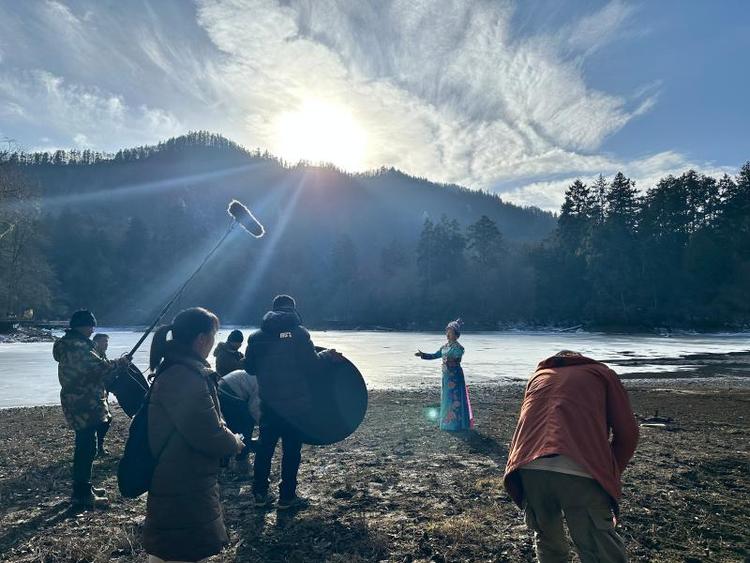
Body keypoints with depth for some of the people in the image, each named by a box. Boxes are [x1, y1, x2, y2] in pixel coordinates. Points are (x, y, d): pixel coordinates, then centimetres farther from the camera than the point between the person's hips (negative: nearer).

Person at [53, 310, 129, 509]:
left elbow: (91, 369, 18)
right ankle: (81, 495, 3)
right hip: (84, 405, -11)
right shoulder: (77, 346, -19)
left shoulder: (72, 344, 14)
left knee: (85, 446, 18)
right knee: (86, 448, -4)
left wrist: (114, 367, 11)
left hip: (82, 403, 11)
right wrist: (120, 363, -8)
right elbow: (99, 367, -22)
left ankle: (84, 487, 28)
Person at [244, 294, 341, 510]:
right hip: (295, 402, -4)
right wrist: (327, 354, 3)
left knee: (265, 446, 15)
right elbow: (311, 365, -15)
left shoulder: (257, 336, 2)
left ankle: (260, 493, 22)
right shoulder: (299, 333, -11)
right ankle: (287, 496, 15)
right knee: (291, 449, 7)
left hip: (268, 402, 4)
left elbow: (249, 368, 7)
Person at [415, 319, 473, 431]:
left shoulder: (458, 347, -13)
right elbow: (435, 356, 18)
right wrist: (422, 354, 8)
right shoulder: (445, 346, 11)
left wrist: (451, 362, -47)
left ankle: (456, 424, 6)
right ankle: (448, 423, 26)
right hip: (446, 376, 8)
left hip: (455, 376, -8)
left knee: (454, 400, -4)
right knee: (446, 399, 14)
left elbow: (457, 360, -28)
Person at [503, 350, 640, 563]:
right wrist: (611, 475, 26)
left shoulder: (538, 376, 32)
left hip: (530, 469, 3)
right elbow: (627, 432, 14)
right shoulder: (601, 372, 23)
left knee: (547, 544, 24)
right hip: (581, 471, -3)